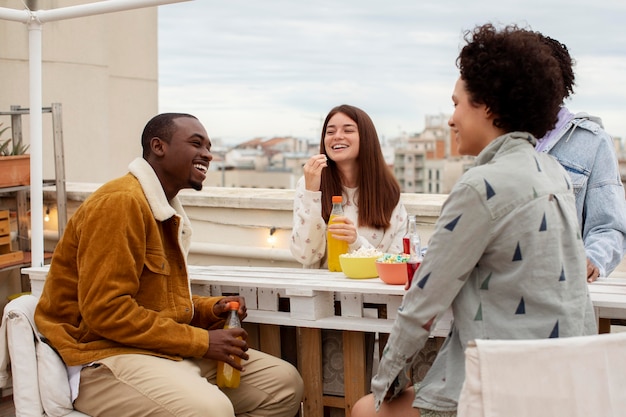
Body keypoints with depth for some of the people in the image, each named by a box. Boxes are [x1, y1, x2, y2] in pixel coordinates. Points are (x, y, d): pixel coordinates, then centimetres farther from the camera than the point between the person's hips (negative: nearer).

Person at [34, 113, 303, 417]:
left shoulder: (170, 212, 13)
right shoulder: (120, 201, -16)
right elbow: (105, 311, -22)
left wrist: (211, 308, 1)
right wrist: (201, 341, -17)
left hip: (167, 351, 10)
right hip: (105, 356, -10)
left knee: (284, 383, 4)